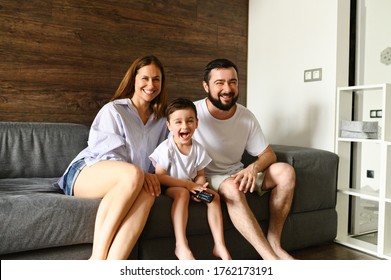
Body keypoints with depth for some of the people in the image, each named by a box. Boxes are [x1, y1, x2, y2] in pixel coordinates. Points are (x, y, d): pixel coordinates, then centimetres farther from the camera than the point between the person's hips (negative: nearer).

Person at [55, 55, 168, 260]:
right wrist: (140, 175, -27)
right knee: (132, 174, -38)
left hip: (118, 183, 4)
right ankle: (97, 257, -35)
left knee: (148, 193, -34)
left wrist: (149, 178, -3)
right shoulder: (113, 110, -2)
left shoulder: (160, 121, 14)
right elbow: (109, 156, -10)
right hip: (85, 173, -4)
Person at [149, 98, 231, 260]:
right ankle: (181, 245, -36)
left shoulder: (198, 149, -3)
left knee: (214, 196, -14)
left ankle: (220, 245, -11)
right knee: (182, 193, -35)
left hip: (190, 186, 5)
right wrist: (187, 184, -25)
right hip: (168, 187, -5)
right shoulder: (166, 148, -18)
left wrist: (199, 186, -20)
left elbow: (200, 175, 4)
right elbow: (160, 177, -21)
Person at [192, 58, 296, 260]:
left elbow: (268, 154, 3)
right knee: (232, 188, -37)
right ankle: (271, 258, -32)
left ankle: (274, 242, -12)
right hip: (206, 178, -5)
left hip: (237, 174, 6)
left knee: (285, 171, -13)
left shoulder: (246, 117, 0)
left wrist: (254, 167, -21)